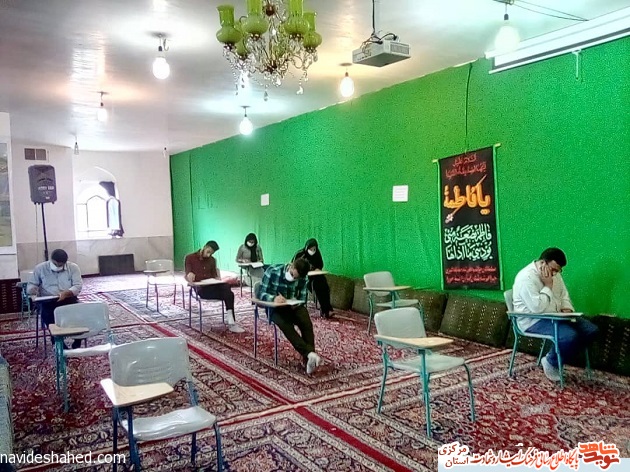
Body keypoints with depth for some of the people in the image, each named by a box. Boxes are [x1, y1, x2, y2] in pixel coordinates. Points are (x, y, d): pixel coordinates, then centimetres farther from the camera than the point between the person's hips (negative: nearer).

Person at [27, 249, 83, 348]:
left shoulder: (73, 267, 1)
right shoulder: (40, 268, 4)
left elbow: (78, 286, -6)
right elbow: (31, 285, 9)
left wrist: (66, 293, -26)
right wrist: (33, 290, -16)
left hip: (68, 298, 0)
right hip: (47, 300, 0)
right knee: (47, 314, -34)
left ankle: (77, 342, -15)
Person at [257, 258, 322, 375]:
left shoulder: (303, 278, -9)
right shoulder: (272, 271, -18)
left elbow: (302, 298, 1)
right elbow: (260, 293, -16)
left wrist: (295, 304, -23)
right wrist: (273, 298, -37)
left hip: (293, 306, 3)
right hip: (274, 307, -3)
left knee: (307, 324, -27)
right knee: (286, 325, -34)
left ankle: (308, 360, -29)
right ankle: (310, 353, -41)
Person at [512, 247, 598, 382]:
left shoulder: (554, 273, 7)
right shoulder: (526, 278, -22)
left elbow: (564, 295, 17)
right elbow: (537, 308, -29)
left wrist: (566, 309, -4)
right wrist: (548, 286, -21)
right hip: (533, 320, -9)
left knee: (591, 330, -4)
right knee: (570, 336, -31)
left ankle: (560, 355, 7)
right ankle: (551, 362, -3)